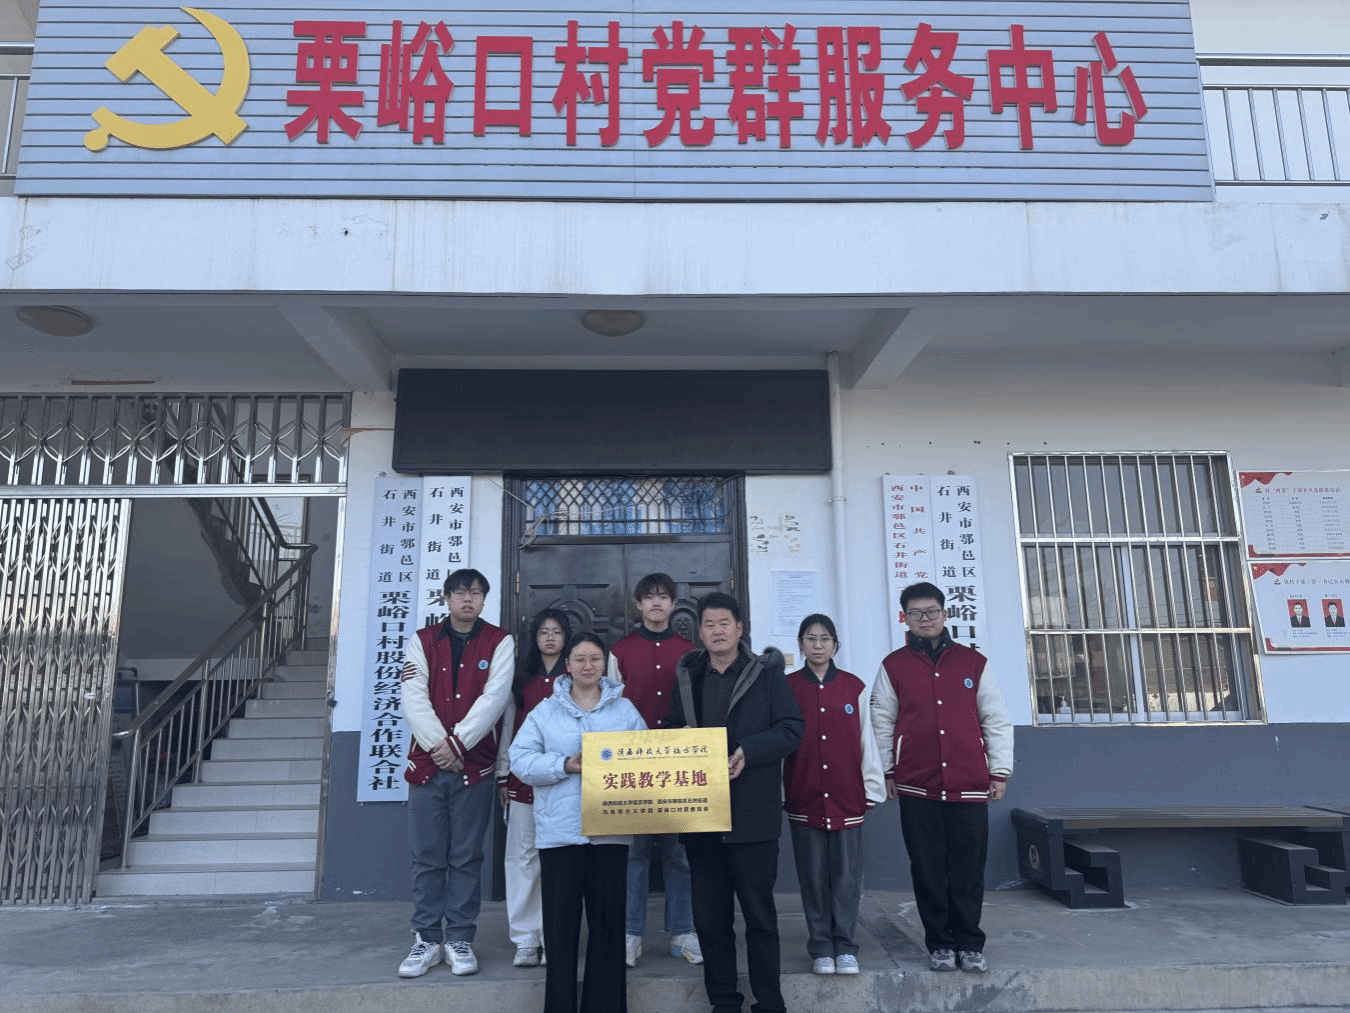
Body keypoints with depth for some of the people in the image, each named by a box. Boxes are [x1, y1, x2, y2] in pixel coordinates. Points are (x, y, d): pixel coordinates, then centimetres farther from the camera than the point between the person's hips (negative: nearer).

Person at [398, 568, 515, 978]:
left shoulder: (499, 642, 3)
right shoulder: (423, 640, 8)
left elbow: (494, 697, -8)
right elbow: (414, 698, -2)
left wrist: (458, 742, -15)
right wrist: (439, 744, -13)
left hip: (475, 765, -1)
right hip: (427, 763, 2)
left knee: (466, 857, 5)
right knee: (427, 857, 6)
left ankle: (460, 938, 16)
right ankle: (426, 939, 16)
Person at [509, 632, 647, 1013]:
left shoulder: (625, 710, 8)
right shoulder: (545, 711, 5)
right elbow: (520, 759, -3)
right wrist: (566, 765, -14)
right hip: (559, 831, -1)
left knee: (608, 923, 8)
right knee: (561, 924, 5)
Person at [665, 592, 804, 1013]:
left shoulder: (767, 672, -1)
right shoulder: (687, 676, 12)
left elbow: (791, 728, -7)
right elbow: (671, 730, 19)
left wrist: (748, 751, -20)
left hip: (752, 815, -4)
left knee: (760, 916, 6)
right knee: (709, 918, 11)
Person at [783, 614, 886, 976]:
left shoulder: (854, 687, 4)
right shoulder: (786, 687, 2)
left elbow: (866, 739, 6)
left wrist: (872, 787, 4)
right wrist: (776, 793, 1)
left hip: (847, 797, 0)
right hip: (804, 797, 0)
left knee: (846, 875, 4)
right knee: (813, 876, 6)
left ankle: (845, 946, 16)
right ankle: (821, 947, 18)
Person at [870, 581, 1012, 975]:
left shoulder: (973, 662, 6)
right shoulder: (894, 666, 4)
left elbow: (996, 720, 8)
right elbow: (881, 722, 6)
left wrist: (1000, 769, 6)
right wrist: (887, 770, 4)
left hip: (969, 784, 0)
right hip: (916, 785, 0)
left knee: (968, 868, 5)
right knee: (928, 870, 6)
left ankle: (970, 943, 20)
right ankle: (939, 944, 20)